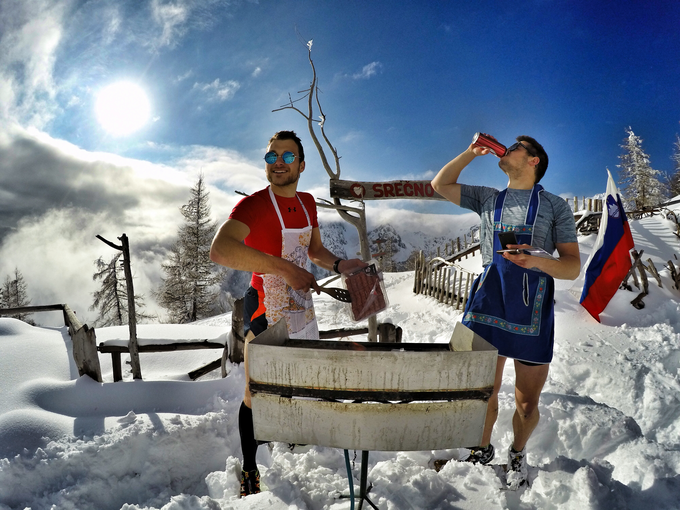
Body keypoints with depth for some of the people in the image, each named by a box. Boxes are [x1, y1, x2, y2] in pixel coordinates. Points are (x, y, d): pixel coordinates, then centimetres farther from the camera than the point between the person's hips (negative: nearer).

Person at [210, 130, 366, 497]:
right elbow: (220, 250, -37)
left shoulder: (306, 203, 5)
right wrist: (284, 267, -39)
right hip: (266, 314, -7)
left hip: (302, 311, 7)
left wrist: (339, 266, 2)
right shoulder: (254, 205, -19)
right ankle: (249, 471, 26)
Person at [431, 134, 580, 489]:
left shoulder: (554, 206, 6)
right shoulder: (488, 198, 16)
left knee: (527, 404, 7)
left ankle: (517, 453, 36)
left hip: (532, 312, -2)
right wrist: (472, 152, 13)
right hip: (486, 308, 2)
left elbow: (573, 267, 1)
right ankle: (483, 449, 36)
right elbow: (440, 185, 18)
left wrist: (536, 260, -19)